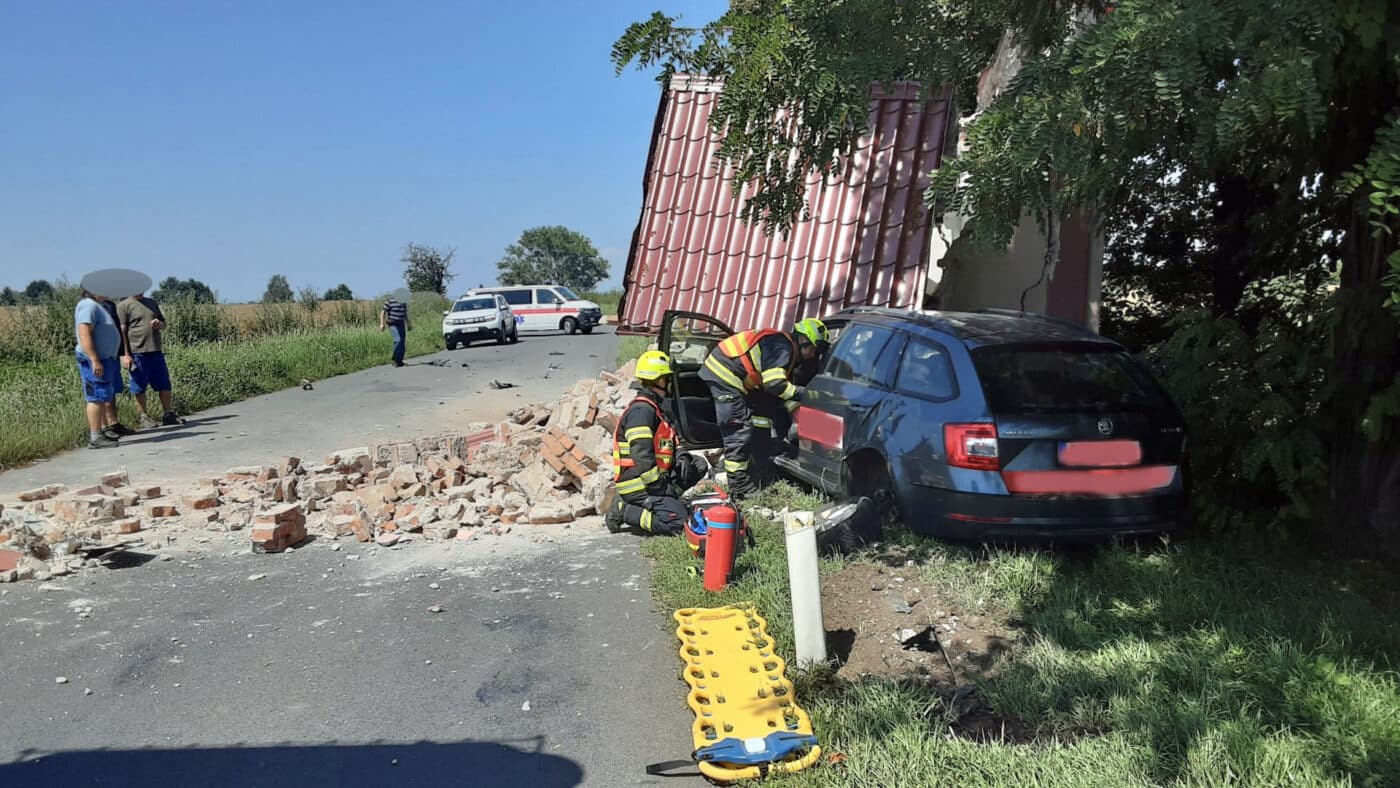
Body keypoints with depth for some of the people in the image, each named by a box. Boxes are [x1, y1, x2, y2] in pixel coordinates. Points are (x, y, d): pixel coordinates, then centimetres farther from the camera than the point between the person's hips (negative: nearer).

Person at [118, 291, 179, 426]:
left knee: (164, 384, 6)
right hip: (137, 353, -5)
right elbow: (121, 332, -6)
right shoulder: (123, 306, -1)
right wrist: (125, 355, -12)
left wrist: (159, 324, -2)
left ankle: (167, 415, 16)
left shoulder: (152, 302, 16)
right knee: (139, 387, 3)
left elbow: (164, 325, 23)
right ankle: (144, 416, 14)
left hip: (156, 351, 5)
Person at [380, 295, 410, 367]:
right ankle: (395, 360, -14)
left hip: (401, 324, 6)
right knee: (398, 340, -21)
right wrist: (382, 324, -15)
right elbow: (383, 313, -8)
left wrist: (408, 324, 20)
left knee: (402, 342, 0)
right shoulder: (389, 300, -9)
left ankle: (400, 361, 7)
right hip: (393, 324, -6)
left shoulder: (403, 301, 8)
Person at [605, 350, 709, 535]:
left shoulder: (654, 407, 17)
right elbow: (642, 457, -25)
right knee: (680, 522, -20)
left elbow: (663, 446, 26)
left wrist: (681, 458, 6)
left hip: (655, 476, 10)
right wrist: (661, 488, -20)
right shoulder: (641, 410, -18)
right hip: (637, 484, -10)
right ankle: (624, 511, -7)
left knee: (698, 465, 9)